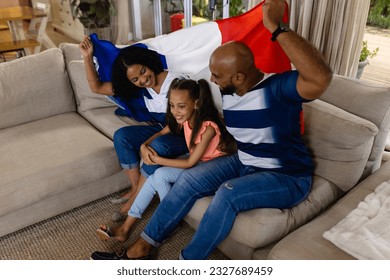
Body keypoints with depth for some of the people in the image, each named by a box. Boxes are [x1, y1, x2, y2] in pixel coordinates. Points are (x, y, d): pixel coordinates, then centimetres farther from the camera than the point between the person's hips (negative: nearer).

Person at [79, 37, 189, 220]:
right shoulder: (137, 87, -4)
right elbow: (96, 87, -2)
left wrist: (146, 144, -31)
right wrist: (88, 58, -14)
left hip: (183, 135, -6)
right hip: (160, 130, 6)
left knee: (157, 146, -35)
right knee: (121, 136, -14)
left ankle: (135, 201, -18)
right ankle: (135, 188, -5)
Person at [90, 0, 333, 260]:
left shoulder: (276, 88, -26)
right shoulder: (227, 92, -4)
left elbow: (321, 78, -46)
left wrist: (276, 27, -45)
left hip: (287, 177, -6)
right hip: (244, 163, 7)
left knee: (228, 193, -32)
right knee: (190, 178, -10)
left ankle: (188, 262, -11)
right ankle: (142, 247, -1)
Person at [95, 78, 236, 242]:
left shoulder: (208, 127, -30)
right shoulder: (184, 118, -10)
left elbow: (190, 163, -24)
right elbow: (162, 133, 4)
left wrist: (159, 160, -18)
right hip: (195, 159, 7)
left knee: (161, 175, -20)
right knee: (153, 179, -8)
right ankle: (125, 228, -2)